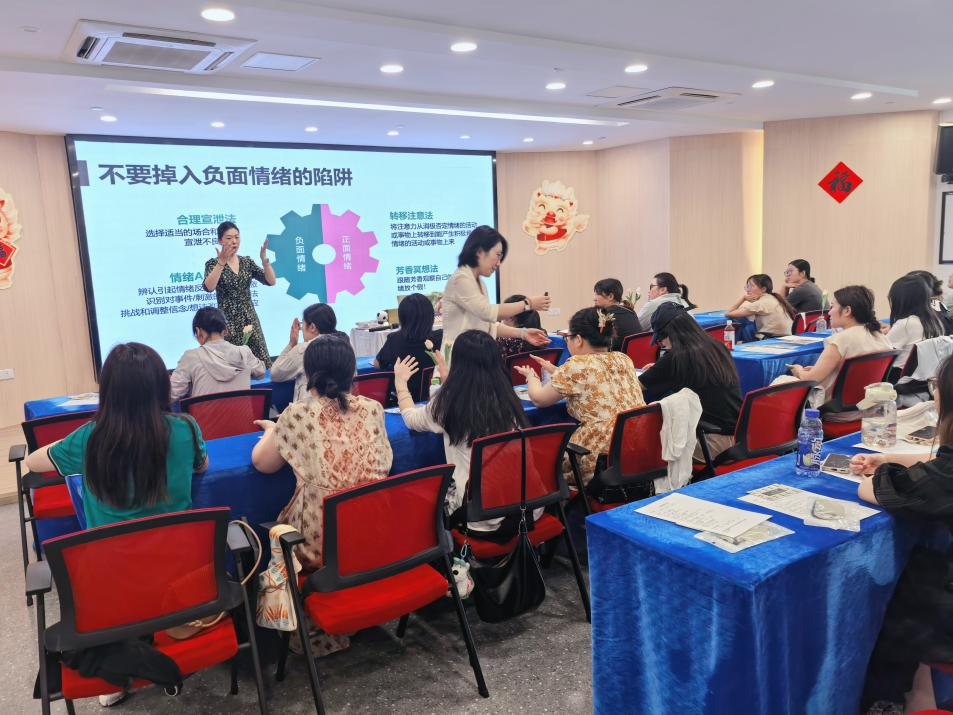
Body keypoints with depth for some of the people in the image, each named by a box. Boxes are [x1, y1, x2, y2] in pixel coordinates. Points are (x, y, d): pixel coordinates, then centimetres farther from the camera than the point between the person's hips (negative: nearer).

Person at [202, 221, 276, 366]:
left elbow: (271, 281, 0)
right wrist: (222, 262, -26)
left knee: (261, 363, -1)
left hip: (250, 319, 4)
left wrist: (264, 259, -13)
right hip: (228, 321, -4)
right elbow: (208, 287, -22)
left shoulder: (247, 261, 9)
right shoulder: (213, 263, -3)